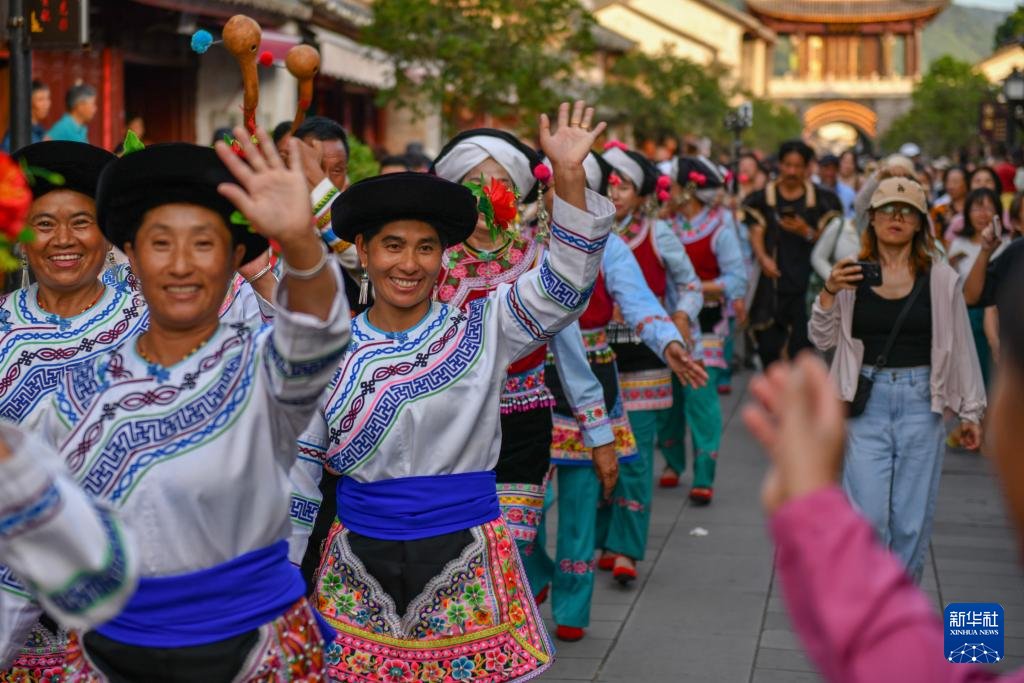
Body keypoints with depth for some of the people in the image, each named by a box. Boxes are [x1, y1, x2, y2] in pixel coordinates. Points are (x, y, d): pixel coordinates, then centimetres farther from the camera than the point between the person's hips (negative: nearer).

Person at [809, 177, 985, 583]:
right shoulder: (851, 276, 2)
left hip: (920, 402, 0)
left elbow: (961, 349, 7)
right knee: (867, 515, -4)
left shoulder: (941, 279, 1)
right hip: (867, 401, 0)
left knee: (912, 520, 5)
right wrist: (829, 293, -13)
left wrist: (970, 412, 8)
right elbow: (823, 340, 3)